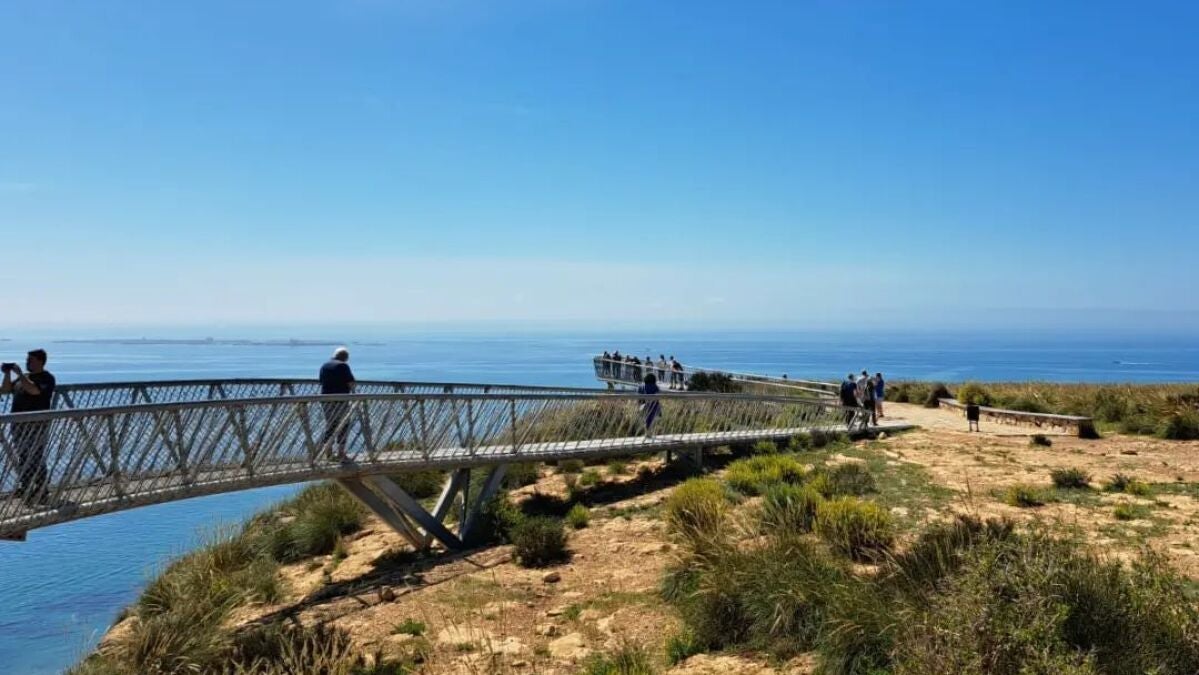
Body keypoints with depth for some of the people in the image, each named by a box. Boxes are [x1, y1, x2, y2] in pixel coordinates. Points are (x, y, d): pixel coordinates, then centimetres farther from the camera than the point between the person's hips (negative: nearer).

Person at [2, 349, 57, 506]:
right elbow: (5, 390, 16)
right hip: (19, 424, 8)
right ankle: (24, 488, 27)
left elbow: (34, 390, -26)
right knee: (23, 459, 16)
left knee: (36, 460, -8)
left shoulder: (46, 378, -8)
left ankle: (41, 493, -4)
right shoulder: (23, 377, 16)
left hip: (37, 425, -8)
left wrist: (19, 373, -21)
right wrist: (7, 374, 1)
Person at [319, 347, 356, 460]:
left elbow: (322, 382, 20)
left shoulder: (324, 366, 12)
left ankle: (328, 452, 15)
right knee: (343, 426, 2)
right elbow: (351, 383, -10)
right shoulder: (343, 366, -10)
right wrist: (353, 391, 9)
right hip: (340, 399, -7)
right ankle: (340, 453, 0)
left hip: (325, 399, 7)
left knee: (330, 425, 15)